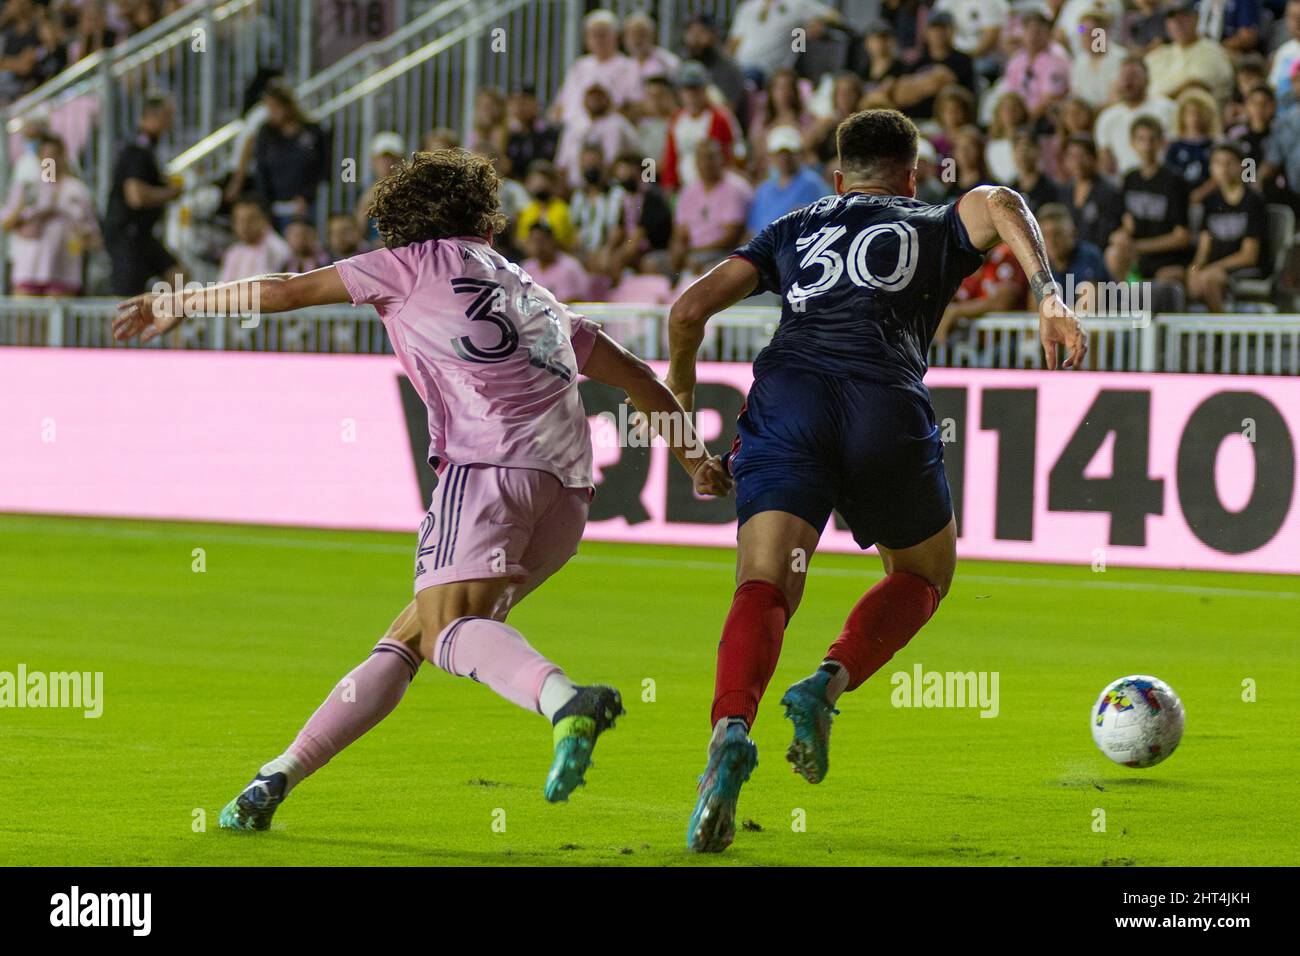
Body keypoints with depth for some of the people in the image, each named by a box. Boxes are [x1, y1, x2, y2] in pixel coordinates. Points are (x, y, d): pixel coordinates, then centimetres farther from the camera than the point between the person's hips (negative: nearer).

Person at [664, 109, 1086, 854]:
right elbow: (998, 202, 2)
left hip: (786, 396, 1)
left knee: (765, 587, -11)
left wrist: (681, 395, 34)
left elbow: (691, 308, 19)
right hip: (886, 406, -1)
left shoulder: (793, 232, 31)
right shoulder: (939, 229, 26)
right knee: (926, 573, 23)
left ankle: (732, 731, -40)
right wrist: (1050, 297, -10)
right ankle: (829, 685, -3)